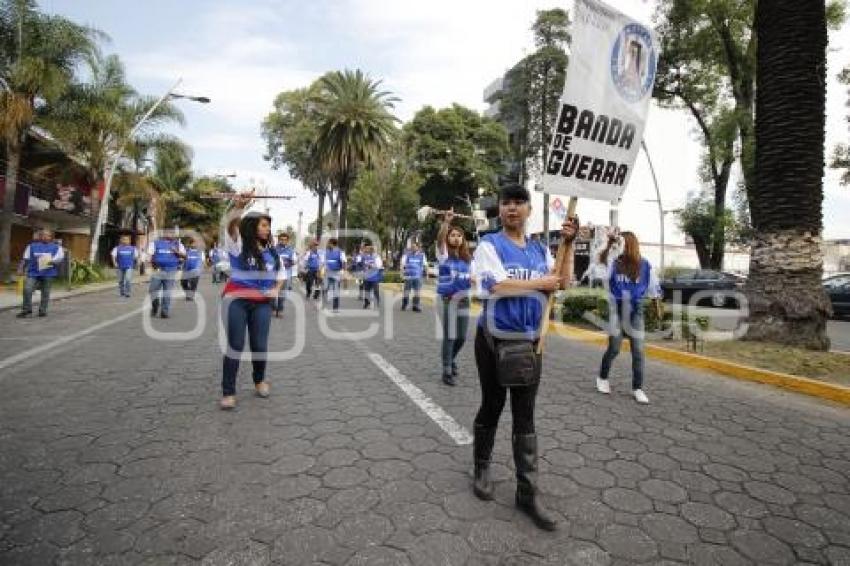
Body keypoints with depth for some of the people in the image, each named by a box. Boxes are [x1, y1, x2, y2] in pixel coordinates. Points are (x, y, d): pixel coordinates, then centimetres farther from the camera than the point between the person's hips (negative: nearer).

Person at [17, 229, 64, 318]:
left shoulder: (56, 247, 6)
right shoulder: (32, 246, 12)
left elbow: (60, 257, -8)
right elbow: (26, 259, 15)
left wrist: (52, 261, -25)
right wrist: (21, 268, 8)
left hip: (48, 274, -1)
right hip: (34, 273, 2)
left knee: (45, 293, 3)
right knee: (27, 290, -9)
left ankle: (42, 310, 14)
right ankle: (26, 310, 3)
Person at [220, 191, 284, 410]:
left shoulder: (271, 251, 9)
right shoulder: (238, 245, -4)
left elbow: (281, 271, 22)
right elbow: (232, 227, -24)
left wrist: (276, 289, 4)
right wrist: (239, 208, -42)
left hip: (262, 303, 4)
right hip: (236, 300, -3)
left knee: (260, 345, 6)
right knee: (235, 345, -2)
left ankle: (259, 380, 31)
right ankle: (228, 392, 8)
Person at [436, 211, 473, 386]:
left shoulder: (467, 257, 10)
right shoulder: (444, 253, -4)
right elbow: (440, 239, -24)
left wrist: (473, 280, -2)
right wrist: (446, 221, -36)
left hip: (463, 299, 5)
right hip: (447, 299, -5)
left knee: (462, 336, 10)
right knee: (449, 336, -3)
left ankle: (451, 359, 38)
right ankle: (447, 371, 11)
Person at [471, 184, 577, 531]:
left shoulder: (540, 250, 9)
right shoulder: (489, 245, -7)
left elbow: (560, 282, 1)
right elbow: (496, 286, -21)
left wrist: (568, 244, -5)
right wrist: (540, 284, -11)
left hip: (530, 343, 4)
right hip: (494, 341, -4)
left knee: (525, 418, 8)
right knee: (491, 409, 12)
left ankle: (527, 493, 18)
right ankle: (482, 469, 36)